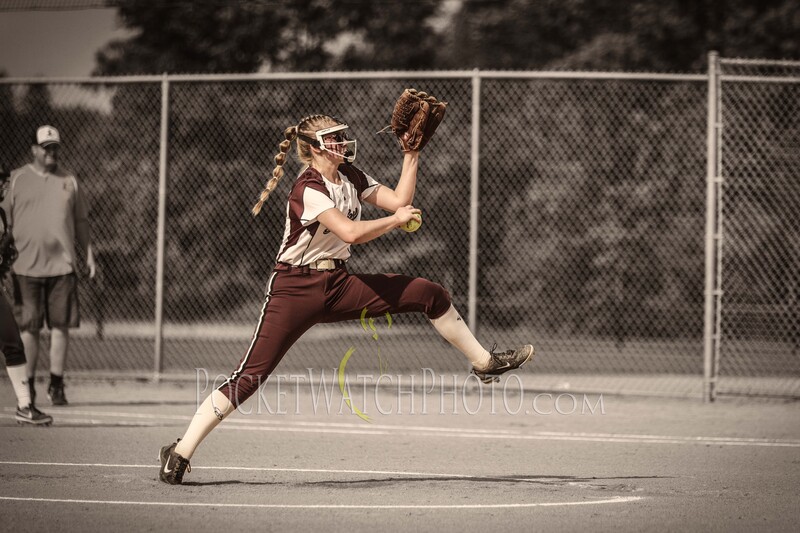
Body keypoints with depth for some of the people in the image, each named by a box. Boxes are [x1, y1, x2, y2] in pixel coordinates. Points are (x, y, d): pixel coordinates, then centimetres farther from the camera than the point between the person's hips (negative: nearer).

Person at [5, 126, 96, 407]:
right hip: (26, 266, -2)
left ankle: (56, 384, 8)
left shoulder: (69, 181, 11)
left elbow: (80, 221, 17)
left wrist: (89, 253, 12)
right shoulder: (17, 180, 3)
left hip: (62, 266, 2)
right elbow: (6, 223, 4)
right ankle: (27, 386, 8)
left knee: (61, 326, 0)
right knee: (28, 328, 0)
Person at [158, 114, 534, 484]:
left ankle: (484, 362, 16)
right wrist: (396, 219, -15)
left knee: (429, 293, 0)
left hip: (337, 286, 7)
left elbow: (399, 201, 4)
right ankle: (180, 453, -9)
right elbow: (351, 232, -29)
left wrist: (411, 154, 2)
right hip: (295, 288, -7)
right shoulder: (308, 188, -18)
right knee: (250, 376, -15)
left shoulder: (349, 177, 8)